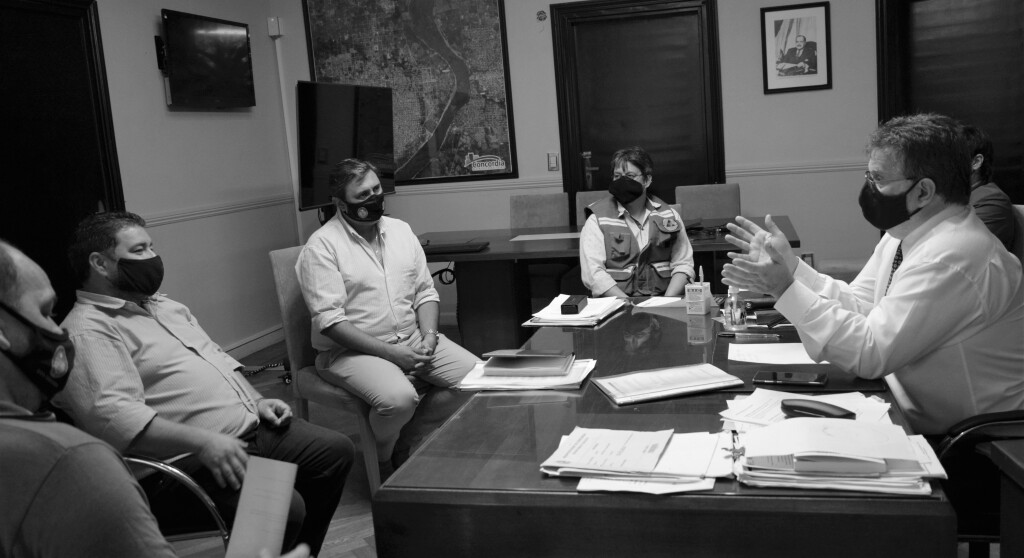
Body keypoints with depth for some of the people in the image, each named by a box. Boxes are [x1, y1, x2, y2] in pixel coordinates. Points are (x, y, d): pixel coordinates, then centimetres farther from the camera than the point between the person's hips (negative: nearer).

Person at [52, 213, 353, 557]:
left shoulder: (165, 306, 20)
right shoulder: (88, 329, -11)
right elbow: (111, 415, -24)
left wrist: (257, 402, 10)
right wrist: (203, 442, -30)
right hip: (189, 462, -10)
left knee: (337, 450, 9)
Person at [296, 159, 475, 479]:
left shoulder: (400, 230, 10)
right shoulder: (322, 246, -10)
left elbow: (425, 291, 12)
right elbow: (329, 320, -18)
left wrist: (429, 335, -8)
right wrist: (390, 352, -21)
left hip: (413, 339, 7)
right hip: (351, 350, -6)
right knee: (399, 397, -34)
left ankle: (407, 445, 8)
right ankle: (380, 462, 1)